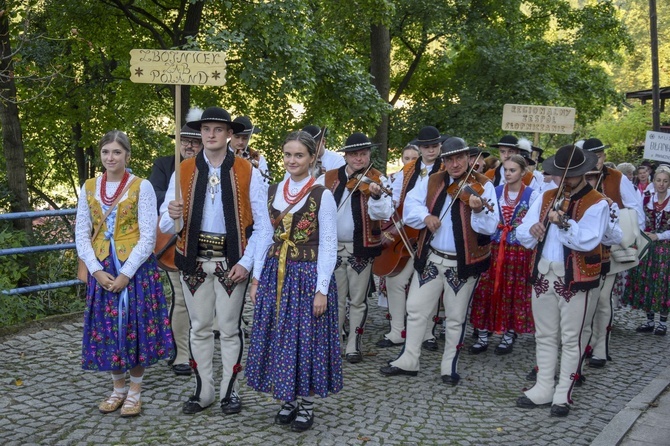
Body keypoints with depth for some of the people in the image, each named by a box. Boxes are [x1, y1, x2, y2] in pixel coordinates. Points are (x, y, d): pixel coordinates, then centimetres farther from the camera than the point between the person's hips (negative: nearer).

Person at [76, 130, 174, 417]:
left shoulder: (141, 187, -6)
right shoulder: (89, 188, 6)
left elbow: (148, 237, -10)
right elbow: (81, 234, 5)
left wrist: (126, 273, -15)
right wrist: (97, 270, -7)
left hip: (135, 268, -4)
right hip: (101, 270, 4)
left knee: (136, 326, 2)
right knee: (107, 329, 8)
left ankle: (135, 392, 16)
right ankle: (118, 389, 24)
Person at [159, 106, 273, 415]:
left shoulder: (248, 172, -3)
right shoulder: (183, 171, 3)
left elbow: (262, 225, -4)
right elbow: (166, 225, 0)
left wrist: (247, 262, -13)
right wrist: (173, 216, -23)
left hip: (232, 262, -2)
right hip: (194, 261, 2)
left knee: (230, 328, 7)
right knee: (199, 328, 11)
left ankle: (229, 391, 21)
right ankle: (203, 390, 24)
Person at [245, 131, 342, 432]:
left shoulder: (321, 195, -8)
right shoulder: (274, 192, 7)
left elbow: (328, 246, -8)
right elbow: (266, 237, 12)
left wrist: (322, 290, -13)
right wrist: (257, 278, 6)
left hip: (308, 276, -5)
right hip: (275, 276, 5)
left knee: (307, 339, 3)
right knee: (279, 339, 9)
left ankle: (307, 405, 18)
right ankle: (288, 401, 25)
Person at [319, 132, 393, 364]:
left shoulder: (377, 180, -5)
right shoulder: (328, 179, 3)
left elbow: (381, 214, -18)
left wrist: (376, 196, -39)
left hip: (361, 248, -2)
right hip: (333, 247, 2)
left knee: (358, 301, 7)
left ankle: (354, 346, 18)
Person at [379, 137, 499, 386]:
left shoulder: (483, 186, -9)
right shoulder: (433, 182, 5)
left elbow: (490, 226, -19)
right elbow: (410, 204, 2)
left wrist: (478, 210, -40)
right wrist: (425, 216, -17)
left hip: (464, 263, -4)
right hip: (431, 259, 4)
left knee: (455, 317, 8)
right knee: (416, 308, 10)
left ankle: (449, 367, 24)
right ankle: (408, 361, 23)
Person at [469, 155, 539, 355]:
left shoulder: (532, 195, -3)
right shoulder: (495, 192, 5)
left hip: (520, 250, -2)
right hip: (495, 247, 2)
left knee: (515, 292, 5)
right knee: (486, 290, 1)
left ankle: (509, 336, 19)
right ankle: (482, 336, 10)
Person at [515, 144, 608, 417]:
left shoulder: (596, 204, -7)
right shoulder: (547, 197, 10)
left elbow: (588, 241, -22)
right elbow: (522, 233, 7)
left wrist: (564, 223, -35)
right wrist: (532, 230, -15)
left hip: (575, 278, -5)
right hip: (543, 274, 5)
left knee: (570, 339, 4)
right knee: (545, 335, 13)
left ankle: (563, 394, 14)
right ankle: (543, 389, 23)